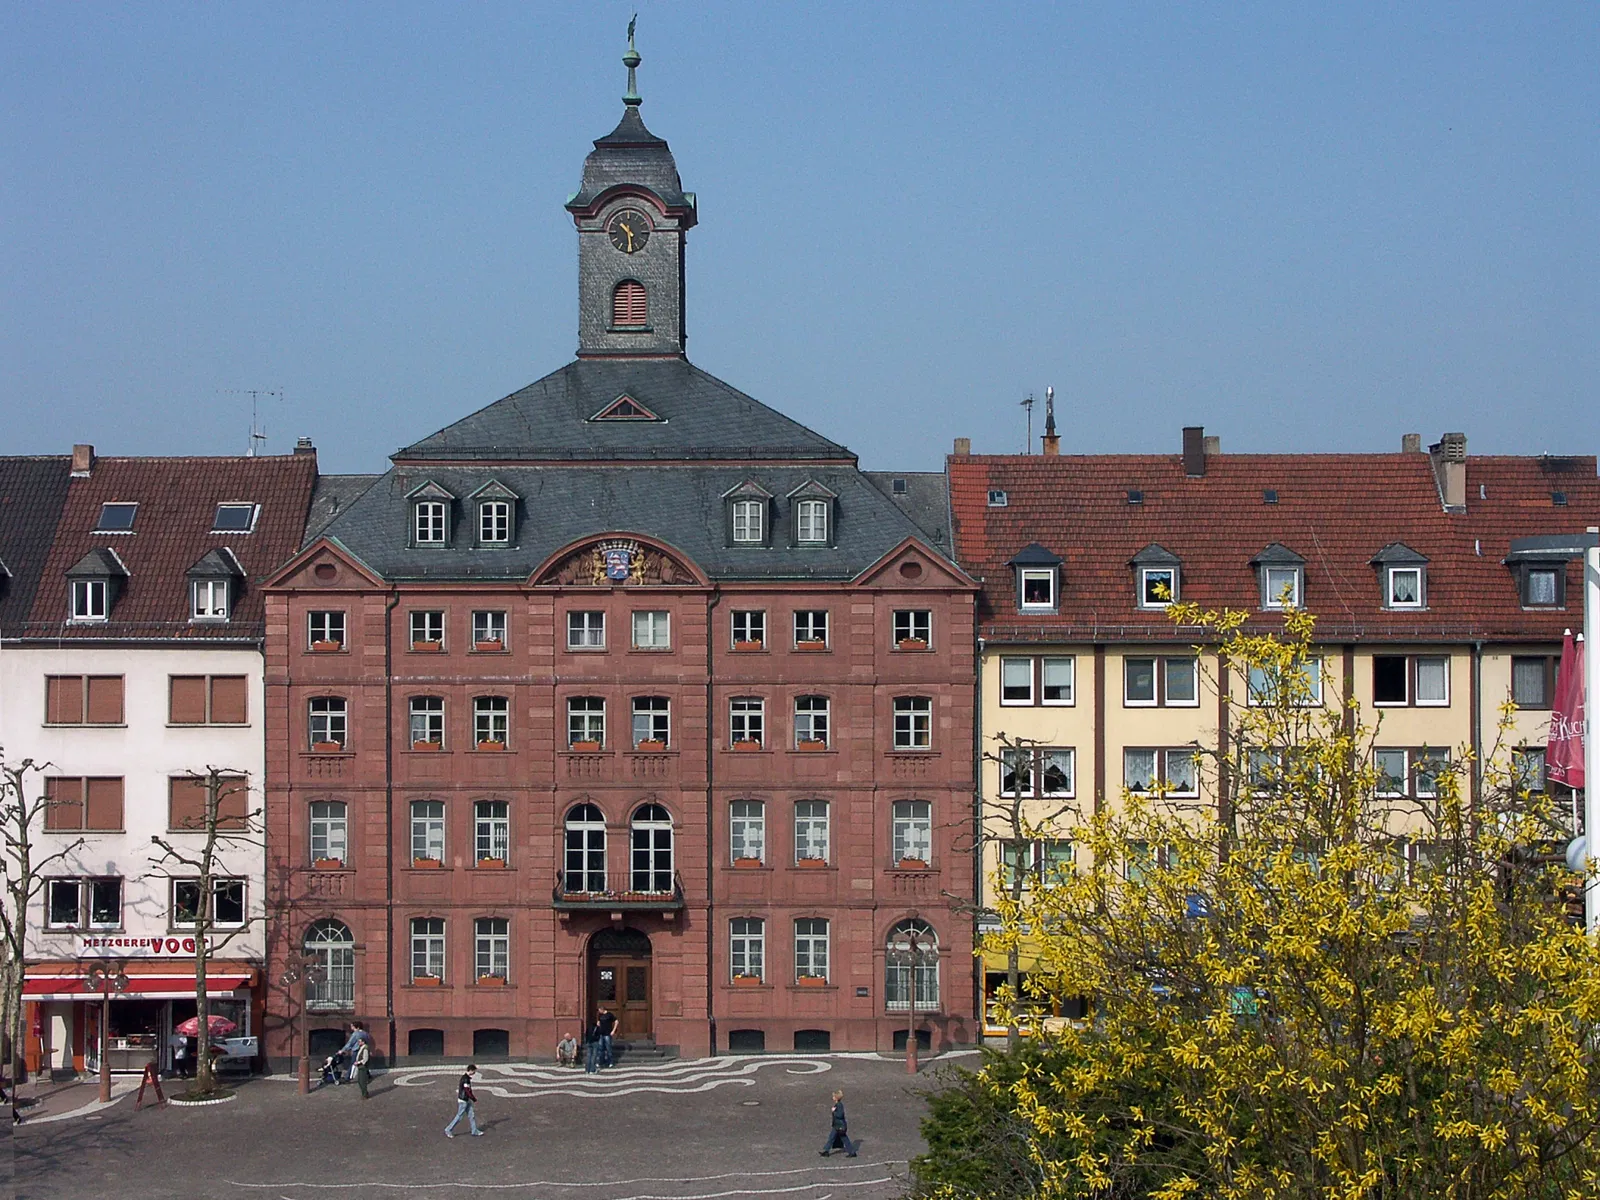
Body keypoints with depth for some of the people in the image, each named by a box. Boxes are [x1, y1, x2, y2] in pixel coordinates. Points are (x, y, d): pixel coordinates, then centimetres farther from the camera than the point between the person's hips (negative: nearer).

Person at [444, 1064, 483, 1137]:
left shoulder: (465, 1077, 7)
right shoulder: (466, 1079, -23)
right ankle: (448, 1130, 9)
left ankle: (475, 1131, 18)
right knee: (459, 1116, -1)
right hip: (463, 1100, -10)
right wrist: (475, 1100, -15)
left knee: (471, 1115, 12)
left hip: (467, 1100, 10)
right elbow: (468, 1091, -24)